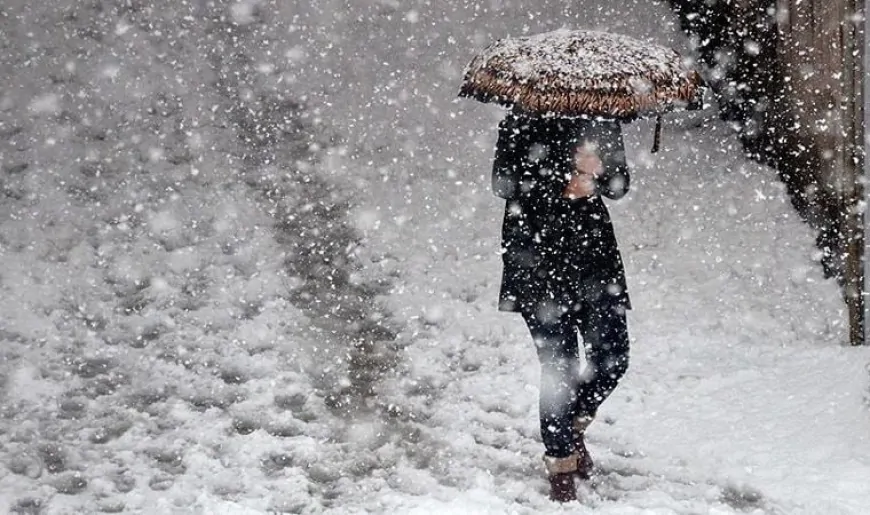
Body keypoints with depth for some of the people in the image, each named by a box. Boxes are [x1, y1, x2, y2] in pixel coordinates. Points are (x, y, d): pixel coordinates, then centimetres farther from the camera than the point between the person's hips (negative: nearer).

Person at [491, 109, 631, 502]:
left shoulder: (602, 119, 7)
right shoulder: (526, 120, -5)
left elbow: (618, 186, 8)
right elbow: (504, 182, -11)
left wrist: (598, 171, -14)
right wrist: (564, 184, -21)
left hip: (593, 247, 5)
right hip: (538, 254, -4)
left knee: (612, 358, 1)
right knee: (559, 366, -5)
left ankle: (573, 426, 30)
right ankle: (560, 463, 12)